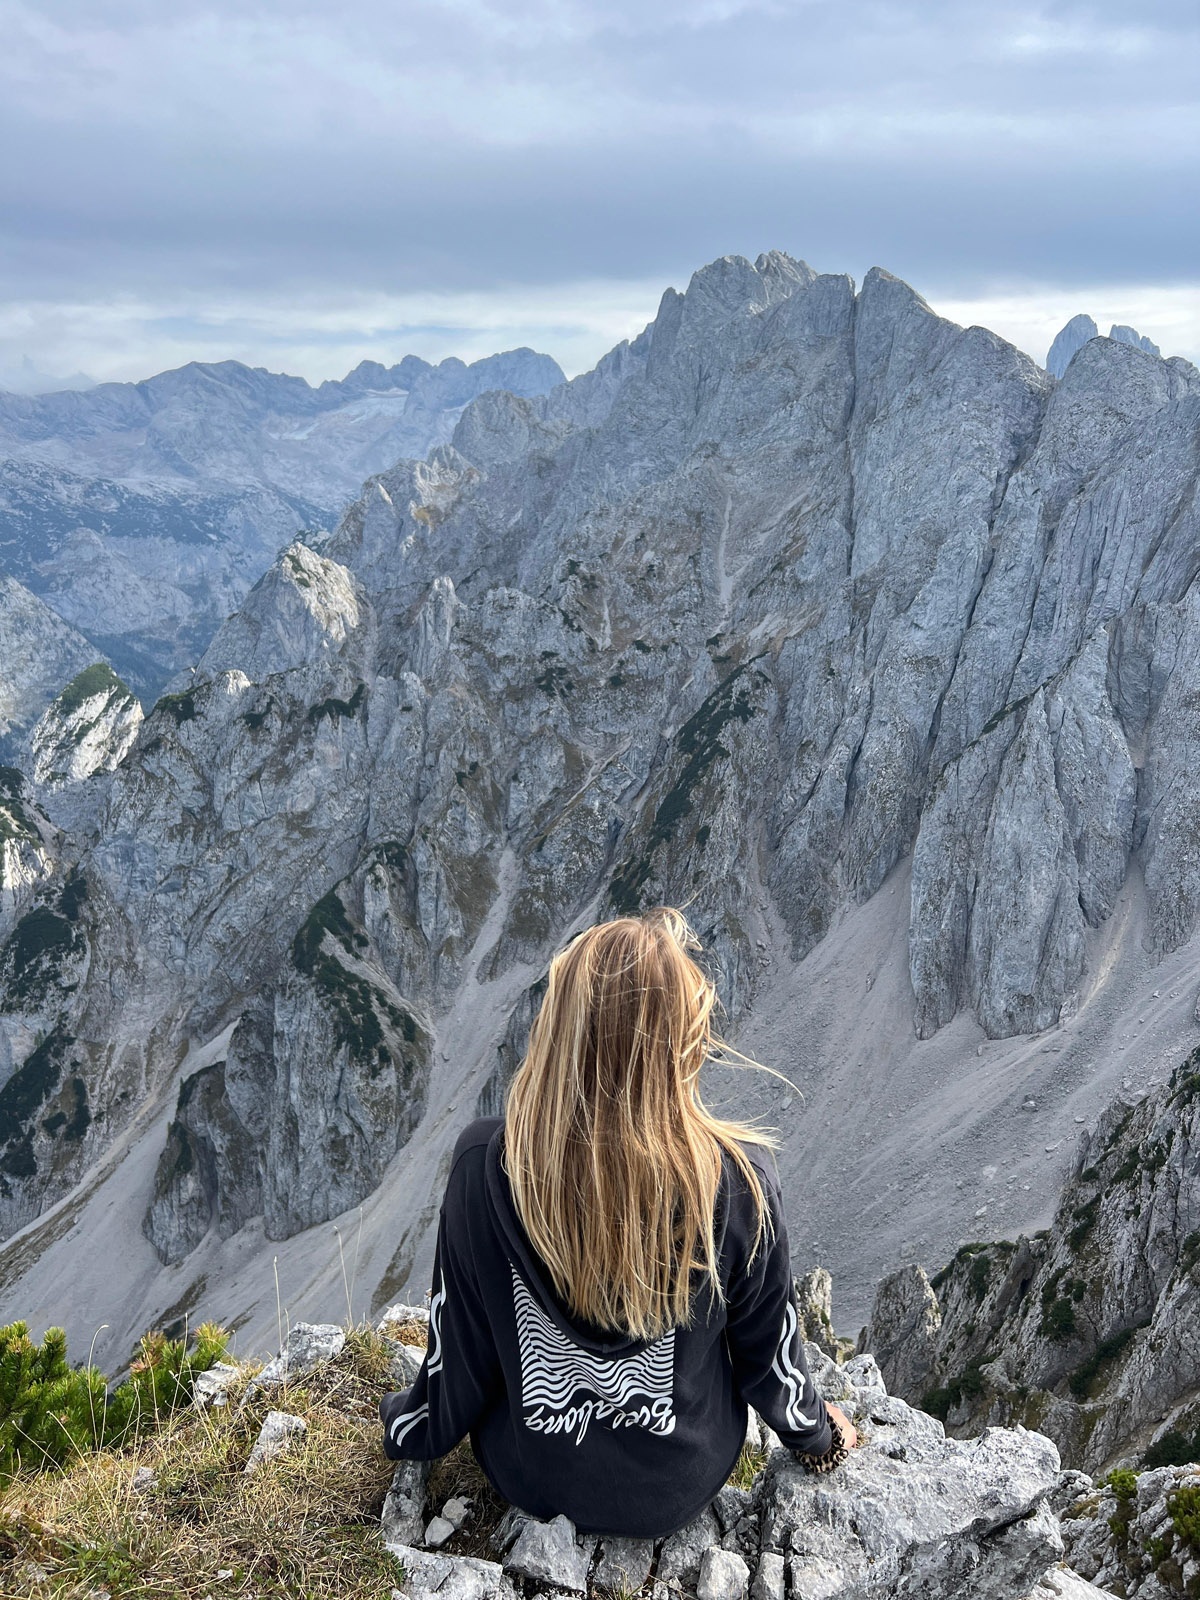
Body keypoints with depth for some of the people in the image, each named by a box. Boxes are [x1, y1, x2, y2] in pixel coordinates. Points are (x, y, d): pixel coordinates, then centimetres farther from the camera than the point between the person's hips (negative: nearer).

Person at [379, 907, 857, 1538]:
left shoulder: (486, 1164, -28)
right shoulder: (738, 1177, -28)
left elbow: (458, 1355, -13)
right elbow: (769, 1351, -10)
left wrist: (409, 1430, 10)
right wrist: (816, 1432, 13)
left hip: (532, 1480, 1)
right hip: (680, 1486, 0)